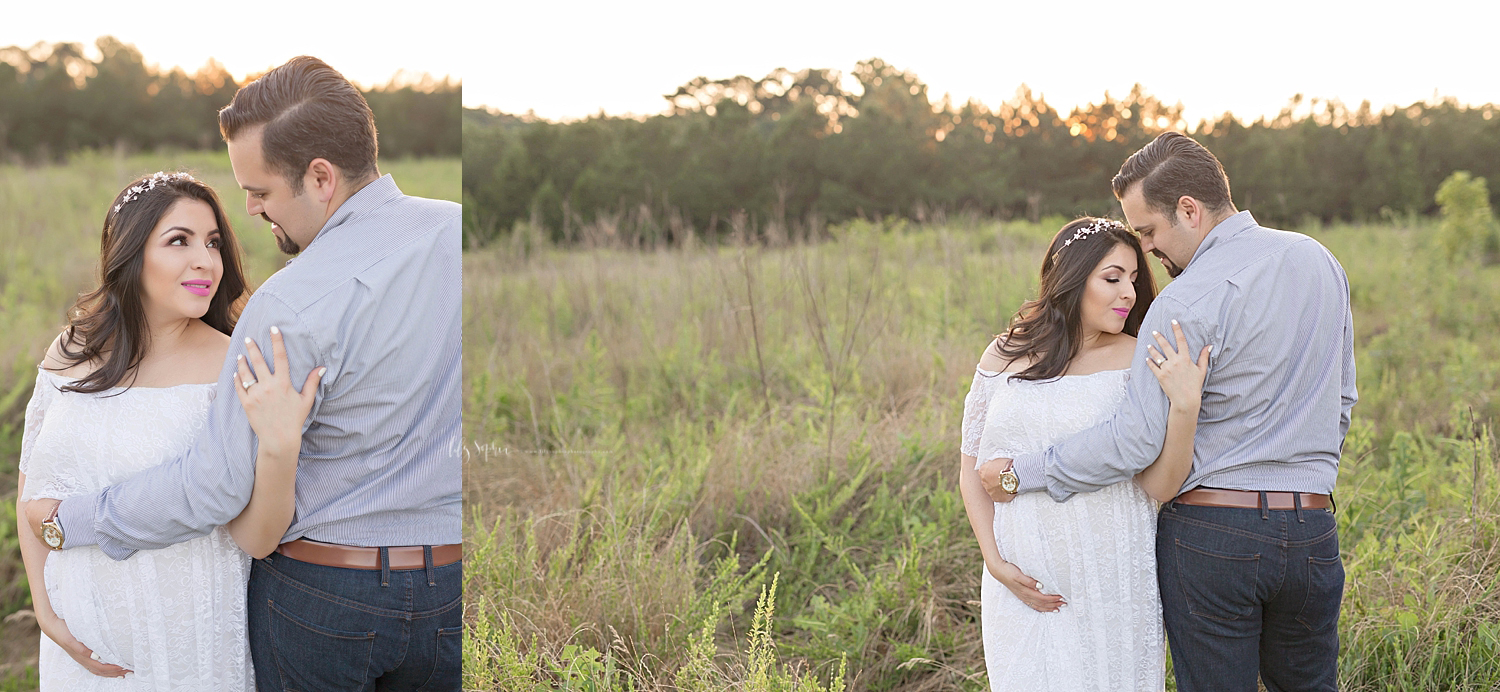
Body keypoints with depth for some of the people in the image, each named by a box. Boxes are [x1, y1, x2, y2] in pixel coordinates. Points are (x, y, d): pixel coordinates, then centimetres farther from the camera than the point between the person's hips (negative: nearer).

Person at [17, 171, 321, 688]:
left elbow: (254, 540, -18)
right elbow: (32, 485, 10)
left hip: (190, 646, -3)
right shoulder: (70, 356, -2)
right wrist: (46, 609, 3)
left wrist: (281, 447, -34)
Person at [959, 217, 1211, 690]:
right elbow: (973, 469, 10)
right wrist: (996, 562, -1)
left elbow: (1160, 487, -10)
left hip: (1114, 588, -2)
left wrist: (1185, 406, -24)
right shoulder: (1004, 358, 4)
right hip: (1024, 587, 2)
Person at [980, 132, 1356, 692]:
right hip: (1310, 529, 6)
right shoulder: (1320, 262, 6)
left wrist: (1023, 472, -10)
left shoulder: (1190, 302, -16)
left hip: (1210, 530, -6)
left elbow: (1136, 439, -19)